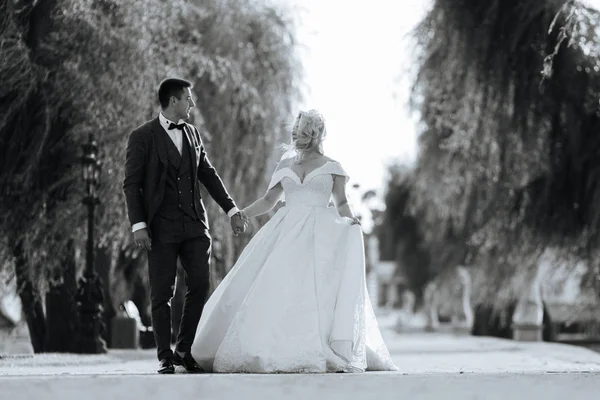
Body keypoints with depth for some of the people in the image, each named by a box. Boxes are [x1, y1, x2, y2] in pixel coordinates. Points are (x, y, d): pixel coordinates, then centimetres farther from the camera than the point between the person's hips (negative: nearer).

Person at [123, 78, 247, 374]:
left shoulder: (192, 133, 13)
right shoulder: (143, 137, -4)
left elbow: (208, 174, 20)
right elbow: (131, 184, -7)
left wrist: (231, 209, 15)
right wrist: (138, 225, -15)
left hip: (194, 224, 5)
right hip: (161, 227, -5)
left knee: (200, 286, 0)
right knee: (162, 294, 0)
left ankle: (184, 350, 14)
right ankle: (165, 357, 8)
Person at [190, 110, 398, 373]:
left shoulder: (332, 168, 7)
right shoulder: (285, 166, 15)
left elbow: (341, 203, 8)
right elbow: (268, 200, 18)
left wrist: (350, 219, -13)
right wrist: (240, 214, 5)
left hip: (319, 235, -3)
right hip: (286, 233, 3)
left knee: (317, 290, -16)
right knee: (271, 289, -9)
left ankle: (317, 355, -13)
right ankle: (274, 353, -6)